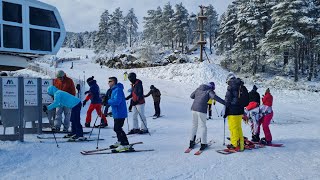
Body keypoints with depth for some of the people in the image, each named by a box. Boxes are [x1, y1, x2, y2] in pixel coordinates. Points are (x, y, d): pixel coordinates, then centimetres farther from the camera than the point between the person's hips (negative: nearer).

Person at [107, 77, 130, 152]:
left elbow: (116, 101, -28)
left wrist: (107, 101, -17)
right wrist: (107, 99, 7)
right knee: (116, 128, 18)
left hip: (120, 113, -11)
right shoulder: (114, 90, 15)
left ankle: (125, 145, -8)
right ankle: (120, 141, 32)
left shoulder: (118, 90, -17)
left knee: (117, 129, -11)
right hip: (117, 113, 11)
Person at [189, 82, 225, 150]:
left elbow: (191, 96, 21)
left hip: (194, 108, 5)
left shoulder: (199, 88, 18)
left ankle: (192, 142, 25)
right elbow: (214, 97, -17)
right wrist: (224, 102, -16)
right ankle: (203, 144, 6)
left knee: (194, 125, 19)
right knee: (203, 127, 6)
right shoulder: (209, 91, 1)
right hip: (201, 109, -5)